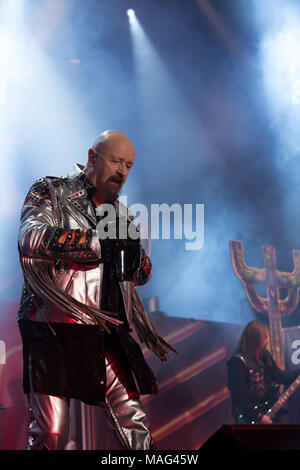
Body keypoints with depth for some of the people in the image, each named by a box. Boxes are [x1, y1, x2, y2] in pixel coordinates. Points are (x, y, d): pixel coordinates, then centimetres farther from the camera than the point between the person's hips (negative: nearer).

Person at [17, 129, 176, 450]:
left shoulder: (121, 214, 21)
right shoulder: (51, 192, 3)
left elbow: (142, 275, 19)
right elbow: (31, 238, -17)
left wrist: (133, 256, -5)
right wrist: (98, 243, -20)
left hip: (108, 333, 5)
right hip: (54, 328, -5)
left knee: (136, 426, 4)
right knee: (50, 432, -8)